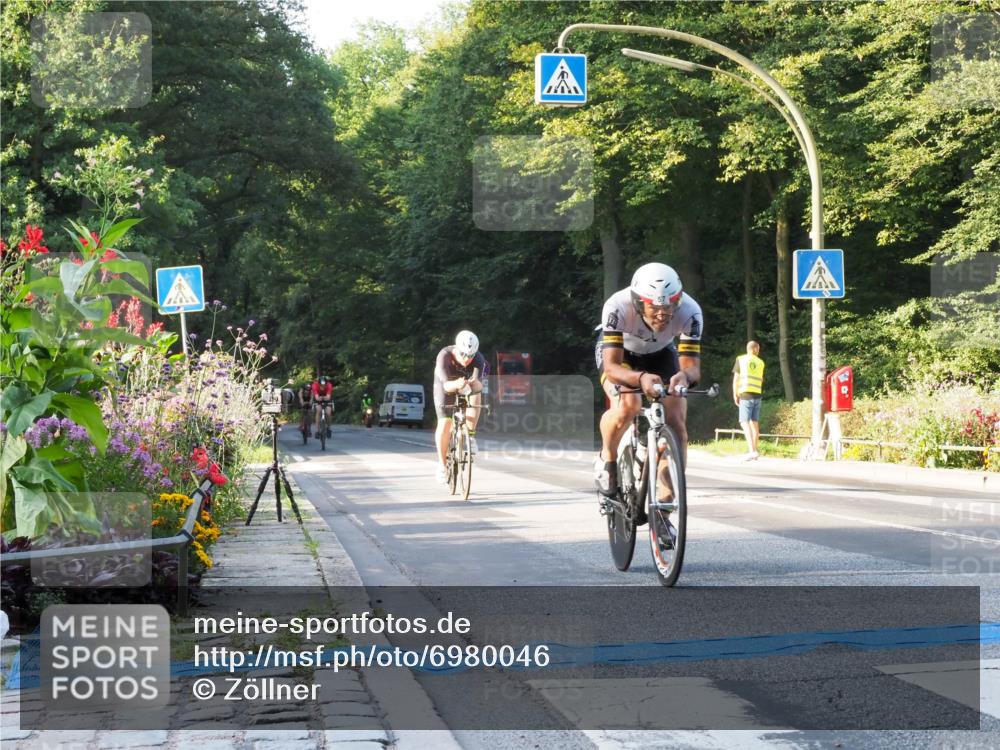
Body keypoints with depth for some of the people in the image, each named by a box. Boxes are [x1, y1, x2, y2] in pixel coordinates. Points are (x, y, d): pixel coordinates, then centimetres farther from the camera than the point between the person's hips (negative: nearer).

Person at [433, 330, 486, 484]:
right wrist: (456, 384, -67)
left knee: (476, 396, -32)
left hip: (467, 386, 2)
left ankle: (470, 436, -16)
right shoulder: (444, 356, -36)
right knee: (444, 425, -13)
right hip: (446, 386, -2)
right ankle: (442, 464, 6)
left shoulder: (478, 359, -32)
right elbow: (446, 385, -45)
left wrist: (475, 384, -67)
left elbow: (479, 385, -43)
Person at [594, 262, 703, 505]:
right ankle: (607, 459, -4)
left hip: (660, 354, 3)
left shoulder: (689, 312, -34)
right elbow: (611, 367, -43)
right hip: (619, 351, -2)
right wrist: (641, 378, -64)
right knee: (628, 405, -33)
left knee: (677, 426, -15)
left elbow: (692, 365, -34)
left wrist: (684, 375, -59)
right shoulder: (618, 307, -40)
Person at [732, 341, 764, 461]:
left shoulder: (741, 359, 2)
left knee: (745, 422, -10)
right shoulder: (760, 362, 12)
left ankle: (752, 450, -24)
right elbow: (761, 380, 16)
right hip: (758, 394, 4)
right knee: (755, 423, 12)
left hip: (746, 394, -4)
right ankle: (755, 450, 17)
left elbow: (736, 379, 0)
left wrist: (735, 395, 5)